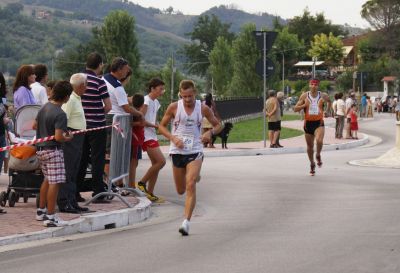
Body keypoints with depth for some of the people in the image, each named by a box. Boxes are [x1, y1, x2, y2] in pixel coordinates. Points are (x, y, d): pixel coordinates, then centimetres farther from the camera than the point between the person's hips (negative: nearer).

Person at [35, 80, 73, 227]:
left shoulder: (44, 107, 8)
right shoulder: (60, 114, -19)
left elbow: (35, 125, 19)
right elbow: (58, 137, -25)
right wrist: (68, 138, -7)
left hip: (41, 148, 10)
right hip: (53, 150, -10)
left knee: (47, 179, 22)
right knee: (54, 182, -6)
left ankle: (41, 211, 31)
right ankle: (50, 217, -7)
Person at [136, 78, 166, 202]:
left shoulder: (156, 103, 16)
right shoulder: (146, 100, -11)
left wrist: (157, 126, 2)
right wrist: (155, 125, -14)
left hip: (152, 135, 9)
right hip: (147, 135, -9)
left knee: (156, 164, 7)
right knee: (161, 161, -15)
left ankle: (149, 192, 11)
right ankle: (142, 183, -4)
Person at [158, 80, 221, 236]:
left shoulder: (203, 109, -2)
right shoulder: (174, 108, -3)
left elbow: (218, 125, 10)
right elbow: (161, 126, 5)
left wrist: (211, 132, -13)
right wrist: (173, 138, -13)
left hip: (195, 151, -2)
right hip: (177, 151, 2)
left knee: (191, 186, -18)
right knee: (180, 190, 13)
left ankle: (186, 222, -20)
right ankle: (194, 176, 50)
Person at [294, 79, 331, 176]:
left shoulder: (323, 96, 0)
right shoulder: (304, 96, -1)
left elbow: (329, 100, 24)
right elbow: (295, 109, 0)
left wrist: (328, 108, 8)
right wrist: (304, 105, -15)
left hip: (319, 123, -1)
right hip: (308, 123, 2)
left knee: (319, 140, -27)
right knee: (310, 145, 10)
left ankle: (318, 155, 4)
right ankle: (312, 164, 31)